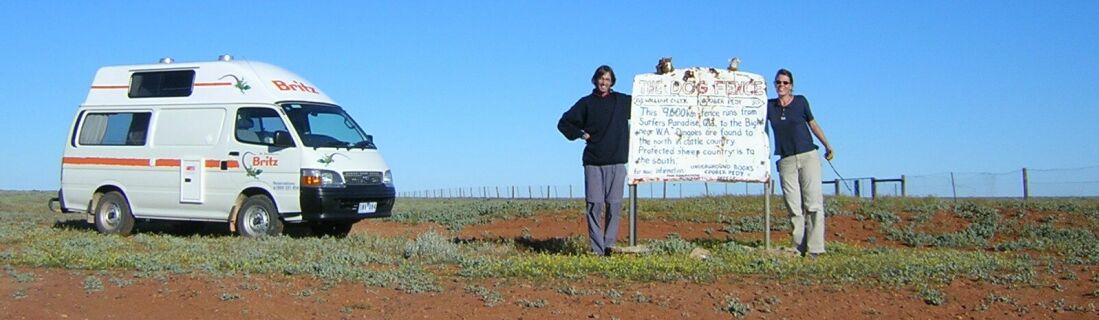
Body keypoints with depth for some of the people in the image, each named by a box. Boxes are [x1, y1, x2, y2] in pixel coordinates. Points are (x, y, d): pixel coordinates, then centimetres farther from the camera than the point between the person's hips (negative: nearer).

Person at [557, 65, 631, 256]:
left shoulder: (622, 101, 11)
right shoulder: (586, 103, 8)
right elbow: (564, 123, 13)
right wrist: (582, 134, 3)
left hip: (616, 162, 1)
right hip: (593, 162, -1)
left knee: (614, 205, -3)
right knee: (594, 205, -5)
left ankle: (609, 245, 1)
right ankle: (597, 249, -4)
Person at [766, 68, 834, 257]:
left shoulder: (800, 101, 4)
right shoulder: (769, 106, 9)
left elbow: (813, 124, 14)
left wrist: (827, 145, 11)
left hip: (808, 156, -2)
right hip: (786, 161, 2)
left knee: (813, 203, -9)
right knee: (794, 207, -2)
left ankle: (815, 249, -12)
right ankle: (799, 249, 0)